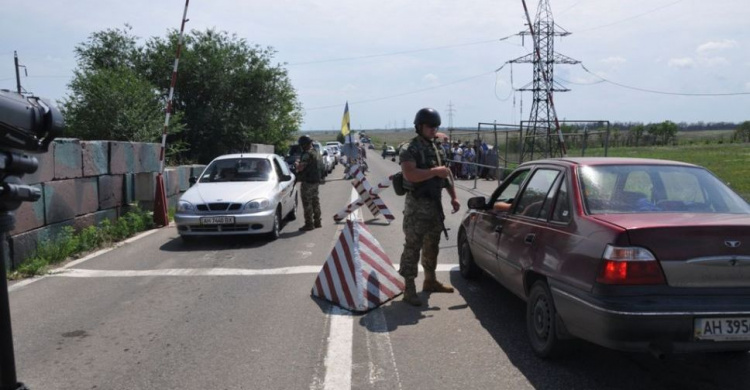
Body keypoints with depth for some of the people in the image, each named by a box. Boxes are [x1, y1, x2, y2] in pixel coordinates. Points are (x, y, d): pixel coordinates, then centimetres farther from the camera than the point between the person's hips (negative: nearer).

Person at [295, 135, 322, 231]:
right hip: (316, 180, 10)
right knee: (315, 201, 16)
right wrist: (301, 163, 18)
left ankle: (309, 224, -2)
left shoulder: (307, 154, -19)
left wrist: (297, 164, -3)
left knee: (307, 203, -4)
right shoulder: (315, 152, 12)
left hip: (308, 181, -10)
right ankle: (317, 222, 23)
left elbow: (300, 167, -23)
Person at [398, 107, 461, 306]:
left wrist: (453, 197, 10)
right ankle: (409, 290, -2)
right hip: (417, 205, -8)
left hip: (435, 203, 8)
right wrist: (435, 171, -23)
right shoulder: (410, 149, -12)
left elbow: (446, 175, 19)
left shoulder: (437, 149, 14)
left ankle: (430, 281, 33)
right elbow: (410, 174, -27)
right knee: (412, 247, -6)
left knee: (432, 245, 18)